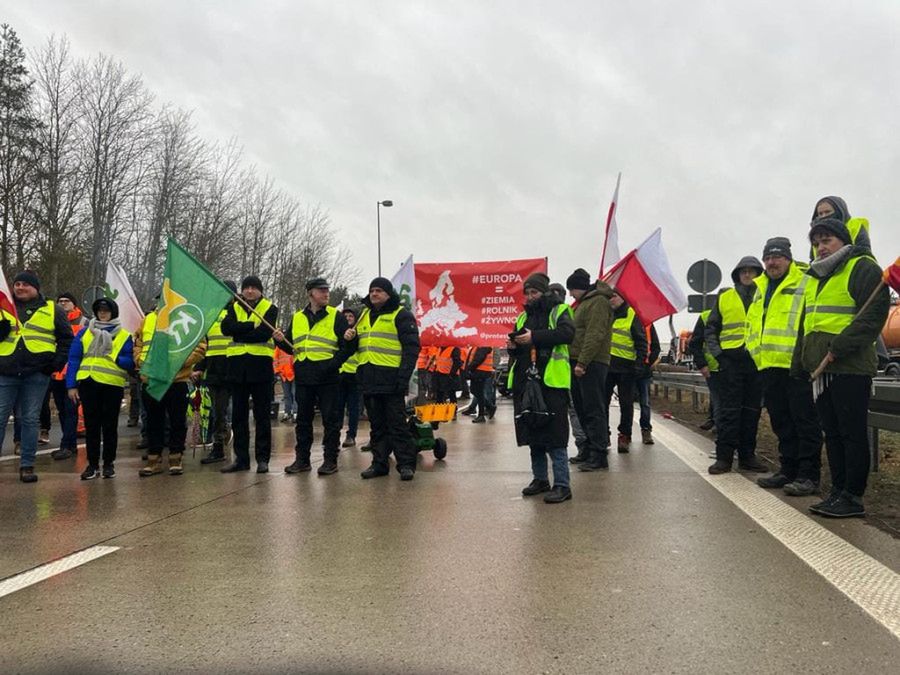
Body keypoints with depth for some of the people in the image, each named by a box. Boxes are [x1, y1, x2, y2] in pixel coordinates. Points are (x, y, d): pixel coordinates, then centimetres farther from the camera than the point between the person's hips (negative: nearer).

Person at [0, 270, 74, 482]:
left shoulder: (52, 310, 8)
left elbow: (66, 338, 9)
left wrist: (57, 362, -2)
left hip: (36, 375, -1)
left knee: (30, 420, 4)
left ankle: (27, 465, 11)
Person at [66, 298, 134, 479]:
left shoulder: (124, 336, 5)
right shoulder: (84, 333, 10)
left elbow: (130, 363, 0)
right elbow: (73, 359, 6)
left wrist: (114, 358, -17)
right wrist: (71, 385, -2)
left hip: (113, 385, -1)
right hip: (88, 384, 2)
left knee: (110, 425, 6)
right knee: (91, 424, 7)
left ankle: (109, 463, 16)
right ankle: (92, 464, 15)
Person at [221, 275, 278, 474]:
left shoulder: (270, 308, 2)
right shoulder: (234, 308, 12)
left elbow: (265, 333, -14)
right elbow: (226, 328, -8)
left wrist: (239, 333, -9)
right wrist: (252, 325, -15)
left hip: (260, 366, -3)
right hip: (238, 367, 4)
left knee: (262, 415, 1)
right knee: (238, 415, 7)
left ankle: (263, 458, 7)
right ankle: (241, 458, 15)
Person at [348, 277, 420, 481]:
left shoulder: (401, 315, -3)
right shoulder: (364, 315, 19)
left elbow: (411, 347, -9)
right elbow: (358, 344, 31)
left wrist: (404, 377, -18)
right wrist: (350, 336, 6)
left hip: (390, 378, -7)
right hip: (369, 379, 7)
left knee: (397, 423, -4)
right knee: (377, 425, 11)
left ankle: (406, 464, 2)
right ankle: (379, 463, 17)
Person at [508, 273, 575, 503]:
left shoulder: (559, 311, 1)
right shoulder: (523, 316, 20)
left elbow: (568, 333, -18)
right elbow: (516, 349, 24)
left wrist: (534, 337, -23)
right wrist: (512, 346, 0)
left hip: (551, 382, -7)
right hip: (525, 382, 7)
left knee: (554, 434, -8)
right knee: (532, 433, 12)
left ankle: (562, 485, -3)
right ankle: (540, 479, 24)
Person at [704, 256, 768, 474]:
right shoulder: (725, 298, 10)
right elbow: (711, 328, 14)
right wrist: (716, 352, 1)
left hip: (757, 360, 1)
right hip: (731, 359, -1)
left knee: (752, 410, 7)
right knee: (729, 409, -4)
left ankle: (747, 455, 14)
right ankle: (724, 456, -2)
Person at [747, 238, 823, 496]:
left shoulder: (806, 283, -4)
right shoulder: (760, 289, 20)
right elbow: (752, 323, 28)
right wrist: (755, 349, 19)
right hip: (769, 366, 8)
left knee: (805, 421, -3)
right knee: (781, 422, 14)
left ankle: (808, 475, 3)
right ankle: (788, 469, 24)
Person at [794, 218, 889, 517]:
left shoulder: (863, 267, -5)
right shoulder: (816, 277, 21)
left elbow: (874, 313, -16)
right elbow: (807, 324, 27)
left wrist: (839, 348, -20)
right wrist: (799, 364, 21)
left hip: (851, 368, -8)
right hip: (821, 369, 9)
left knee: (852, 433, -3)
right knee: (832, 433, 12)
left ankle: (853, 498, 2)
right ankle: (838, 492, 19)